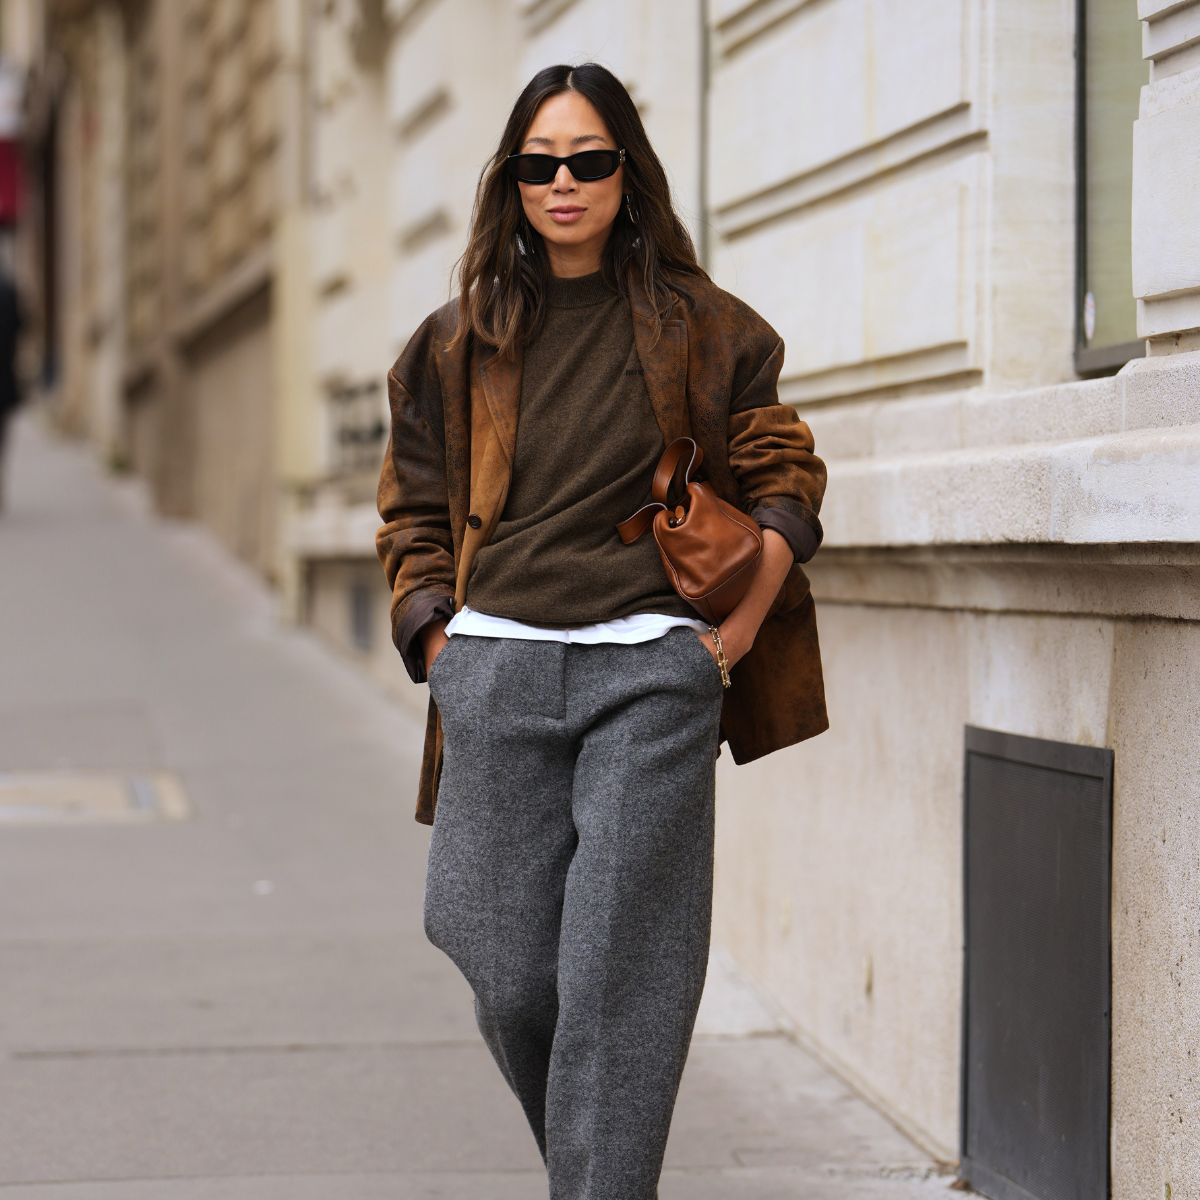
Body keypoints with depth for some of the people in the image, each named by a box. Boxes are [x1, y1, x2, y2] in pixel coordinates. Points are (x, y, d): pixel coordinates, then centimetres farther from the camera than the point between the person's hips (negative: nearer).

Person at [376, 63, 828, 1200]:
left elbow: (783, 471, 13)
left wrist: (745, 618, 2)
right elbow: (413, 512, 17)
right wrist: (440, 645, 5)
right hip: (498, 670, 2)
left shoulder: (695, 327, 8)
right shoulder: (463, 340, 13)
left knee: (619, 976, -9)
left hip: (652, 674, -2)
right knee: (511, 977, 2)